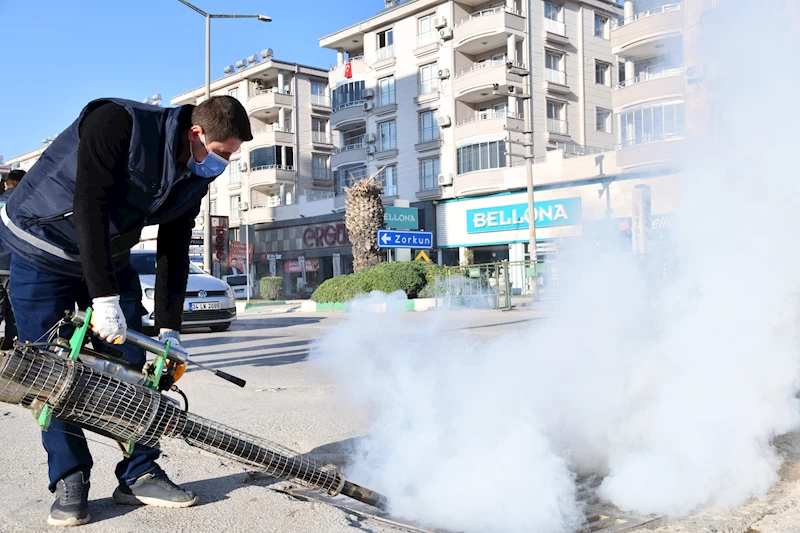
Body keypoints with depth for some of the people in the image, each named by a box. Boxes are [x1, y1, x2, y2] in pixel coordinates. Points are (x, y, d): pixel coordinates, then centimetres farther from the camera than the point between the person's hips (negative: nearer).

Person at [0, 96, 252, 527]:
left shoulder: (195, 178, -7)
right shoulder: (118, 122, -27)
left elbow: (173, 255, -4)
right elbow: (90, 205, -34)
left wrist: (169, 331, -10)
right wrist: (104, 298, -38)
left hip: (110, 259, 6)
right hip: (41, 252, -5)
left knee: (133, 368, -1)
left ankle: (139, 475, 9)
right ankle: (69, 482, 6)